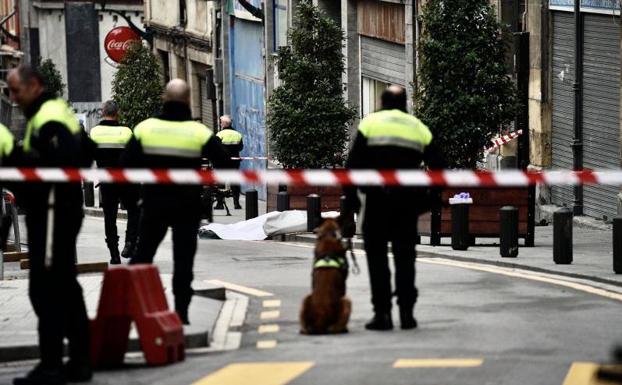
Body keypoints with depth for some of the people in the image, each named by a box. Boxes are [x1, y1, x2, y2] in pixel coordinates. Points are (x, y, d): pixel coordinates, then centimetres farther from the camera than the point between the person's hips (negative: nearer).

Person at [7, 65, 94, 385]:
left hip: (51, 212, -11)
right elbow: (85, 154, 21)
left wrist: (19, 158, -19)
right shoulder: (60, 110, 17)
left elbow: (57, 162, -27)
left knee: (45, 290, -8)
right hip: (66, 206, 11)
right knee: (65, 286, 15)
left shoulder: (47, 118, -15)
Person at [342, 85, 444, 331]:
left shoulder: (370, 124, 4)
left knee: (377, 255, 3)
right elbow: (438, 168, 11)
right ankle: (406, 312, 6)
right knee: (405, 256, 11)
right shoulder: (419, 128, 13)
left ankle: (382, 313, -3)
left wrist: (350, 207, -1)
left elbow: (353, 167, -2)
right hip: (408, 202, 2)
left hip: (377, 200, -2)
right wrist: (424, 202, 18)